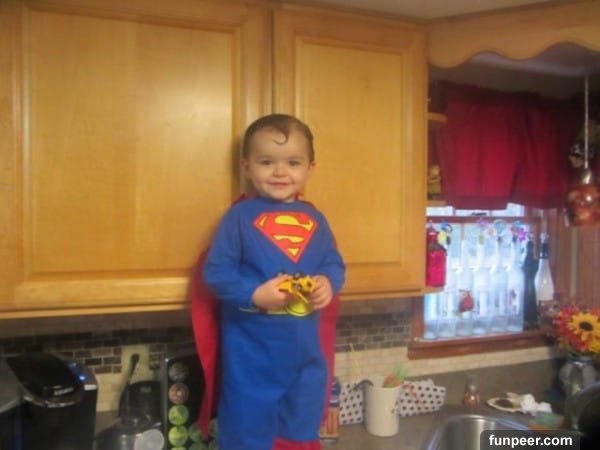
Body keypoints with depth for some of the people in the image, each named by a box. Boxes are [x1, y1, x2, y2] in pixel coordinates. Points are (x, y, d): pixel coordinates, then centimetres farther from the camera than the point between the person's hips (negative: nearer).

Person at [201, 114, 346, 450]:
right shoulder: (240, 217, -9)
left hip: (305, 352, 5)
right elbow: (215, 273, -12)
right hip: (252, 354, -4)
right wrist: (255, 295, -23)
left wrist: (328, 283, -12)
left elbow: (335, 264, 9)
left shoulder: (314, 219, 6)